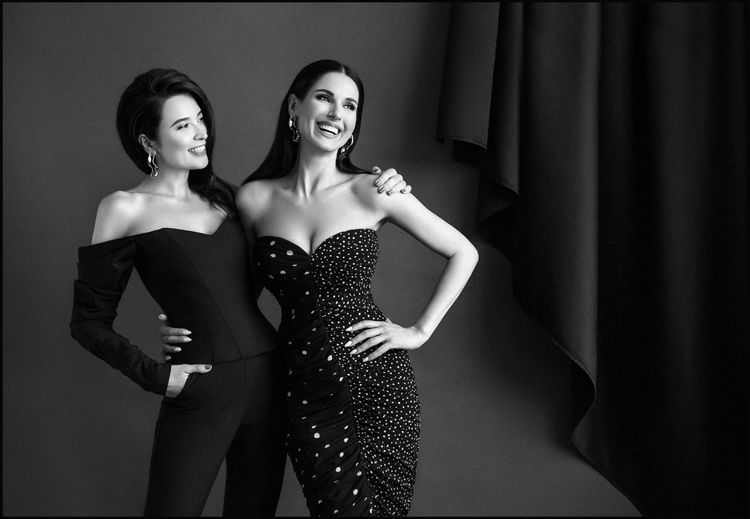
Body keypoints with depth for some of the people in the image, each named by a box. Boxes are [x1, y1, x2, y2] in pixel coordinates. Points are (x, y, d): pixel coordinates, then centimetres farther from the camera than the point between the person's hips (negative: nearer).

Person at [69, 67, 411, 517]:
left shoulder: (225, 195, 10)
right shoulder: (126, 210, -4)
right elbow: (89, 321, -1)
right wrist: (153, 375, -11)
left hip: (270, 379, 5)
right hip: (200, 393, -5)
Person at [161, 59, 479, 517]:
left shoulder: (372, 192, -5)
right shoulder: (255, 198, 0)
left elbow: (464, 253, 3)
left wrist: (419, 331, -2)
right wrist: (183, 328, 0)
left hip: (380, 382, -1)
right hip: (306, 393, 1)